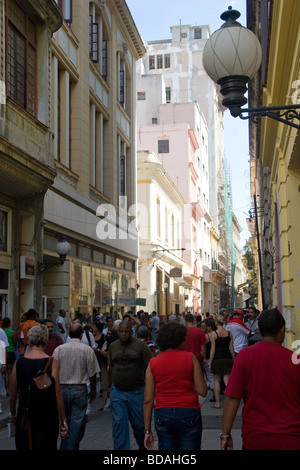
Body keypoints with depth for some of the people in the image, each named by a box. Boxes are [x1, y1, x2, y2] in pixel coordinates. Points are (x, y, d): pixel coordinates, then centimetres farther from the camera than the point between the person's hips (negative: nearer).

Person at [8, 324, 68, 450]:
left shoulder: (18, 363, -4)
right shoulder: (52, 363, -11)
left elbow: (12, 395, 3)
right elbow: (57, 395, -12)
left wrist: (13, 415, 20)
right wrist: (63, 422, -4)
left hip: (24, 416, 2)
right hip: (48, 416, -2)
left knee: (24, 446, 14)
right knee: (47, 447, 11)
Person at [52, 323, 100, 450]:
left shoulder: (58, 349, -2)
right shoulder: (87, 350, -7)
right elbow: (92, 374, -3)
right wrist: (93, 390, 11)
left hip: (62, 388, 3)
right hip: (80, 389, -3)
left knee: (65, 420, 16)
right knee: (77, 423, 4)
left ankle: (64, 447, 22)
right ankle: (72, 447, 5)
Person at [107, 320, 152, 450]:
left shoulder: (140, 345, -7)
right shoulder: (113, 346, 6)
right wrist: (112, 384, 14)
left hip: (137, 391, -2)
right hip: (117, 392, 3)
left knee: (139, 423, 10)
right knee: (118, 424, 0)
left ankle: (143, 446, 36)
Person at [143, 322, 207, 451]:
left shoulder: (153, 363, 1)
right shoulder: (190, 358, -5)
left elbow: (148, 400, -1)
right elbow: (202, 391, -8)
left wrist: (147, 430, 4)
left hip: (162, 415, 2)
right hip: (188, 413, -2)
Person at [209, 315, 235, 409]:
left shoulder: (214, 334, -8)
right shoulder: (229, 333, 2)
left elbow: (213, 350, -7)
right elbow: (232, 348, 4)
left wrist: (210, 363, -2)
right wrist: (233, 360, 13)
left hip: (217, 359, -3)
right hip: (227, 358, 3)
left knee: (216, 381, 8)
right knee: (227, 379, 7)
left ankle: (217, 402, 10)